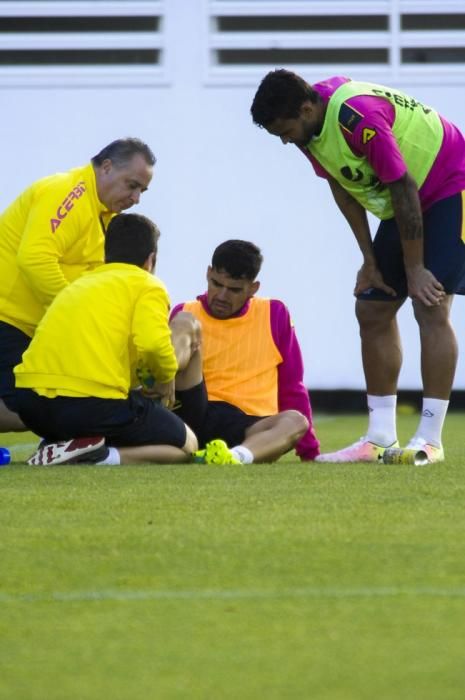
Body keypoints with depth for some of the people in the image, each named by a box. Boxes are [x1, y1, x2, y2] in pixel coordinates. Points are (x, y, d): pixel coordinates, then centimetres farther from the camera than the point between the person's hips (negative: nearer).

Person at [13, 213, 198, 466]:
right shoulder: (147, 285, 7)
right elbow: (152, 342, -13)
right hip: (95, 405, -7)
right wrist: (167, 376, 9)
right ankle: (99, 456, -11)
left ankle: (55, 447, 7)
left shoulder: (79, 284, 27)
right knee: (186, 446, 16)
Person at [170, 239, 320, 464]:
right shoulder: (185, 314, 12)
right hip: (195, 413, 0)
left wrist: (309, 451, 13)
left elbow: (292, 387, 16)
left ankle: (237, 455, -63)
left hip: (247, 427, 0)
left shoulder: (274, 315, 13)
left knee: (295, 421, -35)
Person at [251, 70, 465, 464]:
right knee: (372, 310, 5)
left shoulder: (358, 118, -33)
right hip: (408, 201, 9)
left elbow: (404, 191, -28)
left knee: (430, 308, -17)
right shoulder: (310, 126, -6)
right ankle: (381, 438, 8)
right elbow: (343, 188, 6)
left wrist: (415, 270, -21)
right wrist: (370, 261, 5)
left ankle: (430, 440, -16)